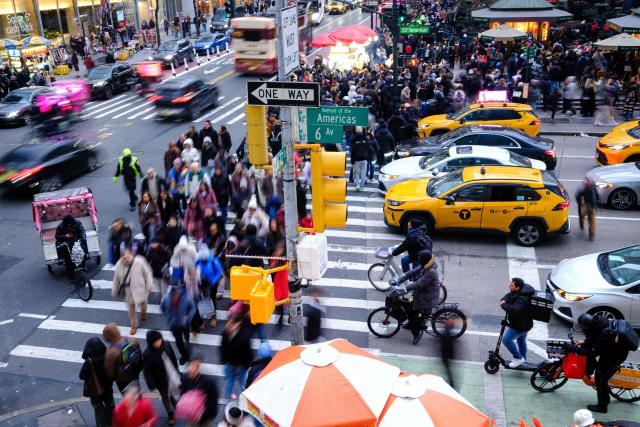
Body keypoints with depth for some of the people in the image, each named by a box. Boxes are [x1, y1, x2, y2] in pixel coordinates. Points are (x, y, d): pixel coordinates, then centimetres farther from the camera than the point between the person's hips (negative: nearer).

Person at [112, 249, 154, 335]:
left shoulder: (139, 262, -25)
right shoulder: (119, 265, -16)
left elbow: (148, 274, -12)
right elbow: (116, 279, -1)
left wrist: (149, 286, -10)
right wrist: (114, 292, 7)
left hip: (139, 288, -1)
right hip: (128, 290, 1)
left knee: (142, 302, 24)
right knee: (131, 307, 13)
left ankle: (143, 312, 61)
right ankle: (134, 325, 34)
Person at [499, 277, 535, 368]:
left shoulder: (522, 299, -33)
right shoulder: (516, 293, -3)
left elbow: (514, 310, -45)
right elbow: (508, 296, 6)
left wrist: (504, 305, -31)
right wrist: (504, 301, -17)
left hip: (520, 325, -10)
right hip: (523, 322, 10)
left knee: (506, 339, -9)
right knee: (521, 340, 26)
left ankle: (519, 358, 5)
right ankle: (523, 358, 47)